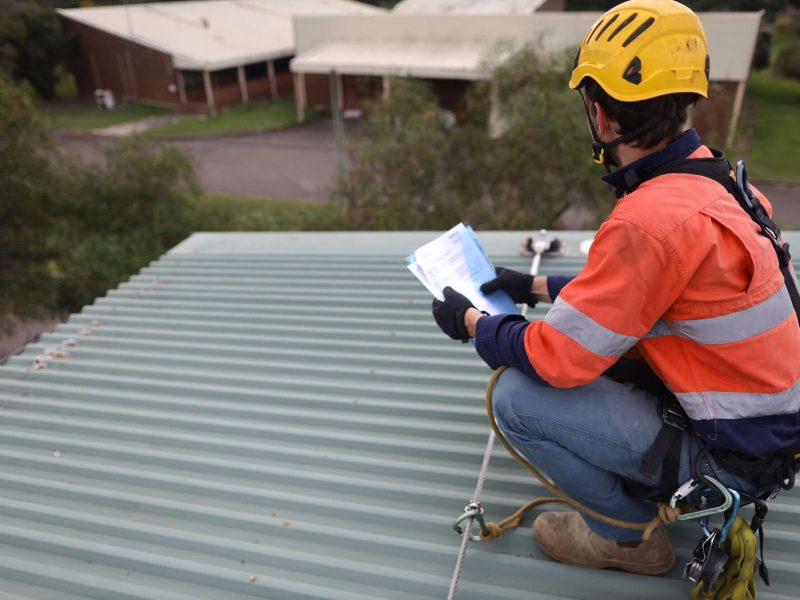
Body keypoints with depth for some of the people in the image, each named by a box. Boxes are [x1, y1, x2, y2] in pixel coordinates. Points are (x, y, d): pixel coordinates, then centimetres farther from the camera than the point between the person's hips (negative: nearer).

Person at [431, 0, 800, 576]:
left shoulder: (652, 220, -31)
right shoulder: (708, 175, -1)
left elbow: (557, 361, -24)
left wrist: (473, 323, -7)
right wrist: (540, 287, 13)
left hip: (728, 451, -9)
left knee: (516, 395, -14)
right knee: (589, 332, 15)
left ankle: (628, 534, 7)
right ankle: (649, 488, 18)